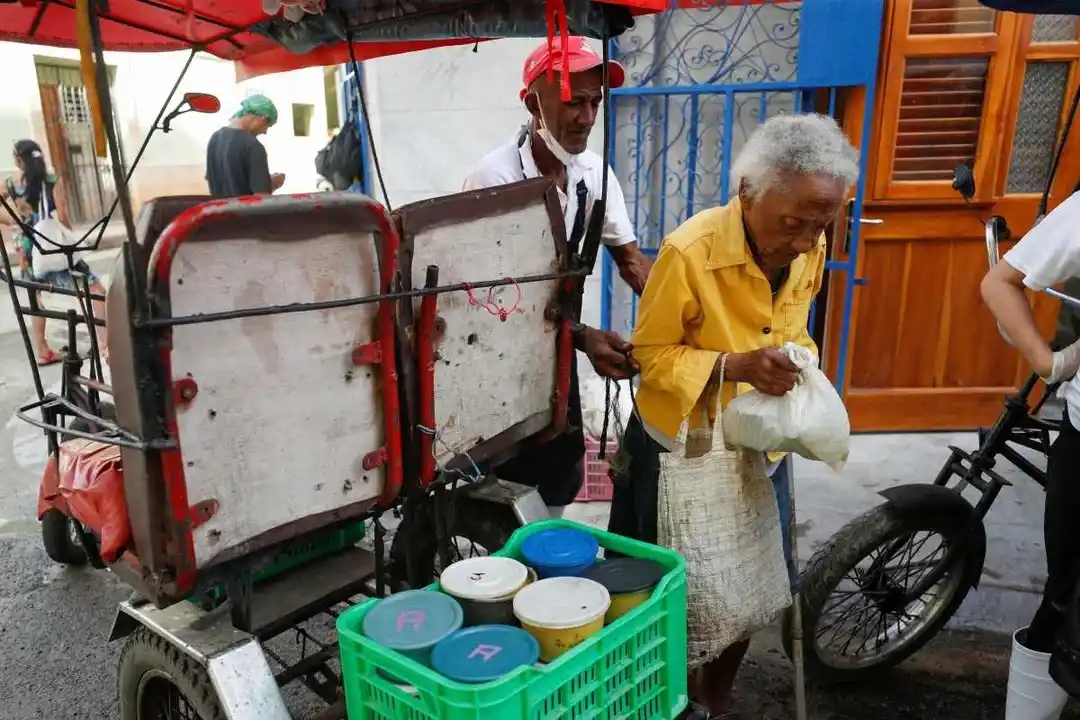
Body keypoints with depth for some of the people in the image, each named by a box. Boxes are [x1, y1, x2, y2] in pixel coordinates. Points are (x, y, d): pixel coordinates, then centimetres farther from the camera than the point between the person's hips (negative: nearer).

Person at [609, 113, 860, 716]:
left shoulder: (810, 250, -7)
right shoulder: (689, 252, -25)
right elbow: (651, 352, -17)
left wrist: (799, 366, -11)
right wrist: (731, 366, -31)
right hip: (681, 447, -5)